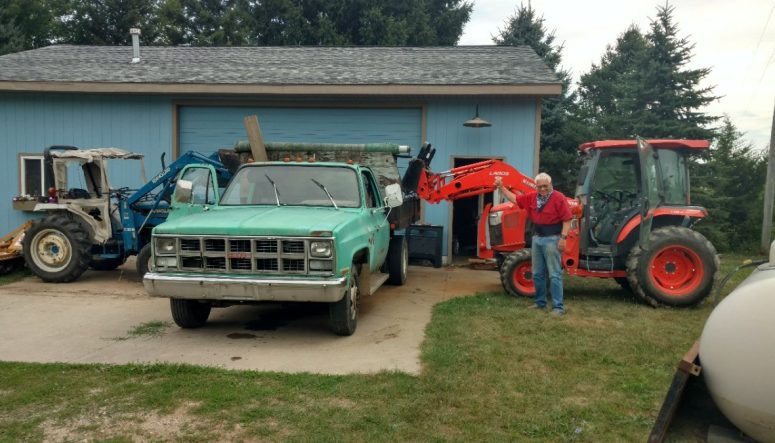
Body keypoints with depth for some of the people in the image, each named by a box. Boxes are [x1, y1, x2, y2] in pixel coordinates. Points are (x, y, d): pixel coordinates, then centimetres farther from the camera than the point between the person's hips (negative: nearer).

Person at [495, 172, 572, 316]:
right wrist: (501, 187, 13)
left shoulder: (558, 198, -12)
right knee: (537, 274, 13)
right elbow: (514, 199, 18)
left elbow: (567, 219, -14)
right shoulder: (532, 197, 8)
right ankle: (540, 302, 24)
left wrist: (563, 237, -20)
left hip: (552, 239, -7)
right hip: (537, 238, 7)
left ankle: (558, 307, -2)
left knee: (554, 274, -6)